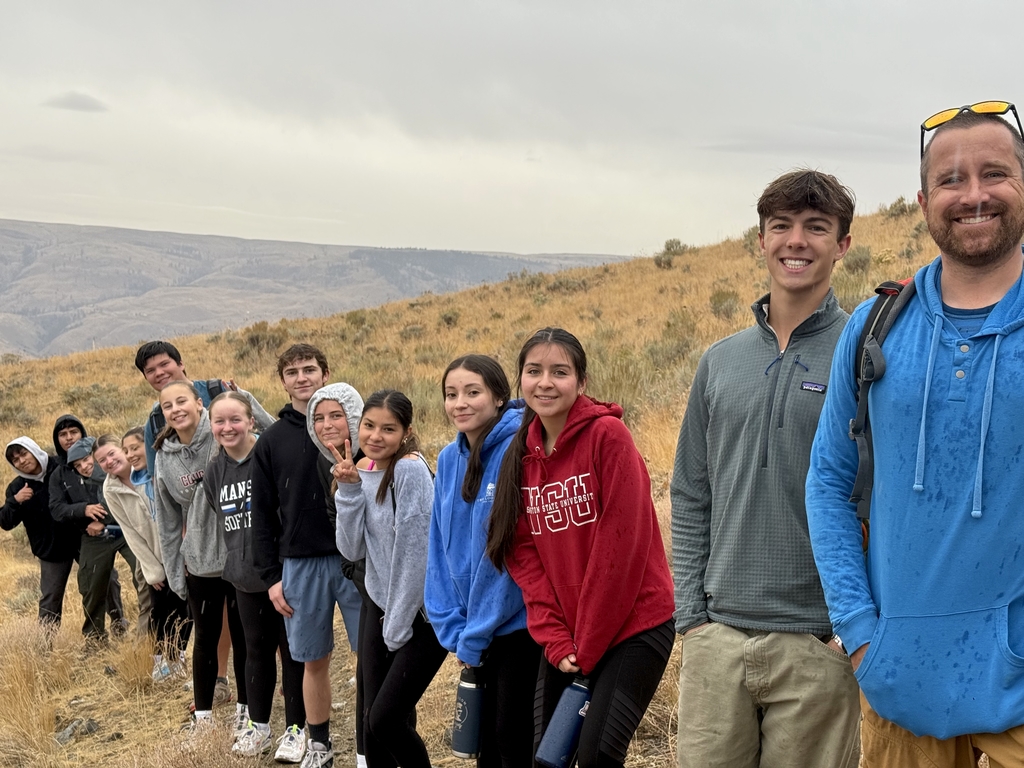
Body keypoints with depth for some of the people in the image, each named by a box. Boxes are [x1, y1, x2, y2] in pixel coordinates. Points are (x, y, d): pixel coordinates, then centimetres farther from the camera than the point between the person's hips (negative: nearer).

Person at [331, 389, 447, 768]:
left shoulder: (410, 469, -19)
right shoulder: (361, 470, 3)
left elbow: (413, 551, -20)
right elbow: (352, 549, -2)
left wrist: (398, 626, -16)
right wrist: (349, 488, -13)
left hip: (422, 613, -7)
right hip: (379, 605, 7)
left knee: (386, 719, -7)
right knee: (371, 720, 7)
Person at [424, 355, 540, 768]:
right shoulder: (449, 459, 6)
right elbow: (441, 548, 8)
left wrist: (473, 635, -13)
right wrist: (452, 627, 1)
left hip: (518, 623, -6)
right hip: (477, 633, 7)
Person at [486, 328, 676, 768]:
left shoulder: (607, 434, -12)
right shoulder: (521, 455, 6)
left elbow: (622, 542, -16)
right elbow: (524, 555, 4)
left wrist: (587, 645, -13)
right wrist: (554, 640, -6)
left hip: (631, 628, -6)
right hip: (565, 638, 6)